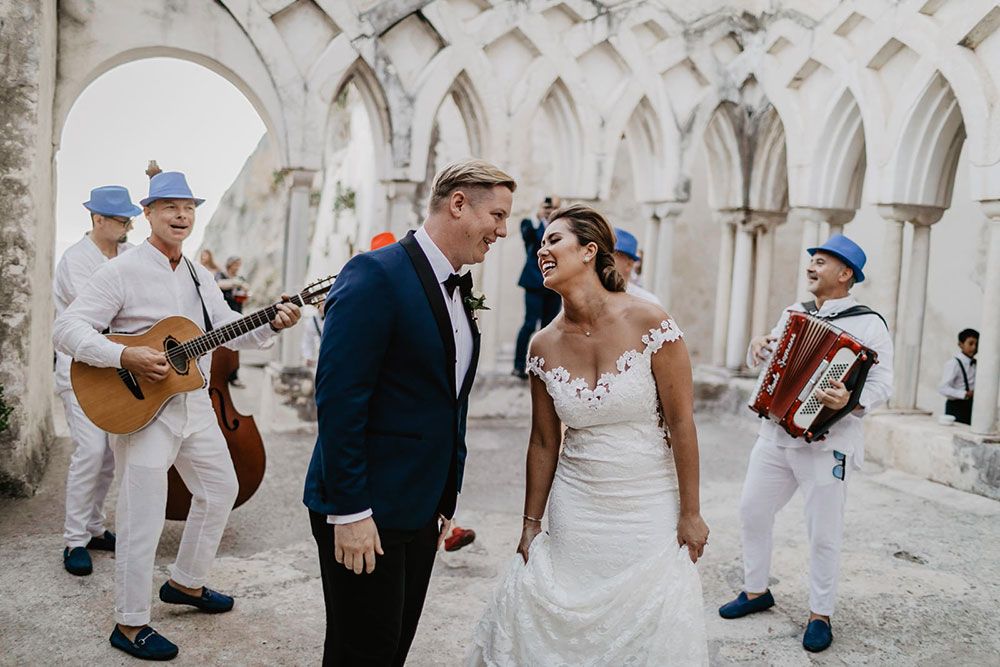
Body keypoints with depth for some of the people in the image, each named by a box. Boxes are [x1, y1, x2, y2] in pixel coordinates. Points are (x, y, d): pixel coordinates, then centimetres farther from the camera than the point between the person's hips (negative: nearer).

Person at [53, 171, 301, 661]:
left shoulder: (199, 277, 11)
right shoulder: (122, 272, -11)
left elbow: (230, 332, 12)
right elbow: (66, 329, -17)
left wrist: (272, 325, -6)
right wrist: (126, 356, -28)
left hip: (194, 404, 8)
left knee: (220, 488, 17)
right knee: (143, 516, -4)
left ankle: (185, 583, 36)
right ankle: (130, 625, 12)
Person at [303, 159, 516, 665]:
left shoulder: (459, 291, 11)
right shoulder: (376, 275, -16)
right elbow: (338, 398, -21)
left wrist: (447, 502, 15)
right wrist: (350, 510, -20)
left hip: (423, 510, 8)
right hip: (365, 514, -8)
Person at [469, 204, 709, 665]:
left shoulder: (649, 323, -14)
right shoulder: (544, 345, -2)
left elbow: (681, 422, -10)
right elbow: (544, 442, 6)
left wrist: (690, 514, -8)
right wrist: (531, 523, 9)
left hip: (650, 510, -3)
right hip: (576, 511, 3)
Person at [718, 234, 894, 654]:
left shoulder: (867, 324, -7)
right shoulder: (794, 314, 13)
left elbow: (882, 383, -15)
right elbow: (762, 363, 23)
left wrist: (851, 400, -34)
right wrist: (758, 347, 0)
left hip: (826, 442, -6)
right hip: (776, 434, 6)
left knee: (823, 533, 2)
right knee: (752, 511, 12)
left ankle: (820, 615, 19)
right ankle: (756, 591, 31)